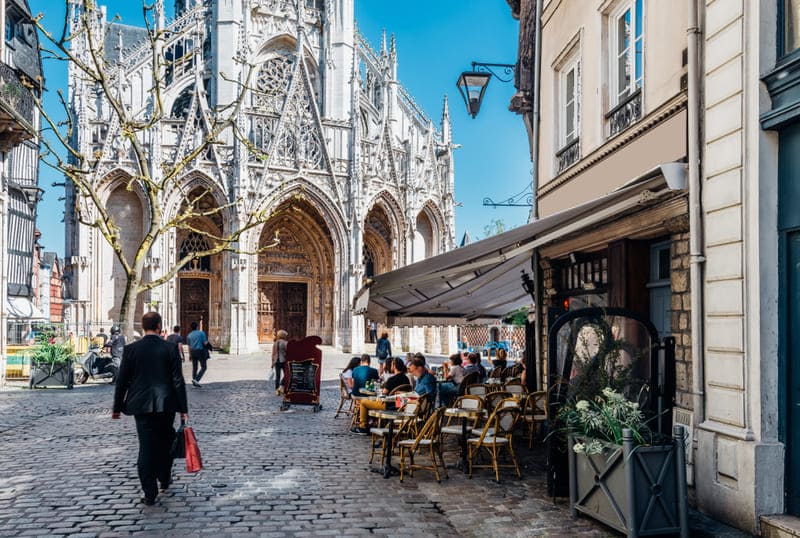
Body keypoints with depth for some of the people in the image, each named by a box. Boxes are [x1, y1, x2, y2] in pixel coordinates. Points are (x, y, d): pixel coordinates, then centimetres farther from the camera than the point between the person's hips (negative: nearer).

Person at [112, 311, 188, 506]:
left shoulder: (131, 349, -3)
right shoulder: (170, 348, -5)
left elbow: (122, 380, 1)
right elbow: (178, 380, -6)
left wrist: (117, 407, 12)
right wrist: (183, 408, -1)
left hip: (141, 405, 0)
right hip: (166, 404, 0)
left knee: (146, 447, 4)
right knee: (165, 442, 20)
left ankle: (149, 493, 4)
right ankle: (164, 479, 35)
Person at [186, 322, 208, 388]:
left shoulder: (189, 335, 6)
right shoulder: (201, 333, -8)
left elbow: (189, 346, 9)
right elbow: (205, 343, -10)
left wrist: (190, 355, 16)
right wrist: (207, 340, 12)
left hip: (193, 352, 5)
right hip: (200, 351, -5)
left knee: (194, 367, 13)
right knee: (203, 367, 1)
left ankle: (194, 382, 15)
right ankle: (196, 380, -15)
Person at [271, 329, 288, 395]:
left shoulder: (275, 343, 6)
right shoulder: (285, 343, -8)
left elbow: (273, 354, 6)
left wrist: (273, 363, 12)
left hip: (276, 361, 4)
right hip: (283, 361, -4)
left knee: (277, 376, 7)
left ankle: (277, 390, 4)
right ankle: (281, 387, -6)